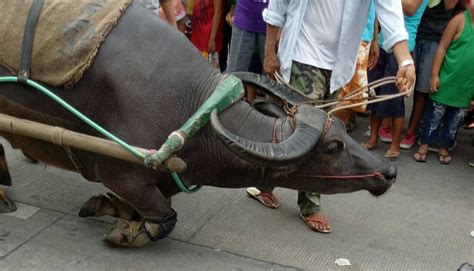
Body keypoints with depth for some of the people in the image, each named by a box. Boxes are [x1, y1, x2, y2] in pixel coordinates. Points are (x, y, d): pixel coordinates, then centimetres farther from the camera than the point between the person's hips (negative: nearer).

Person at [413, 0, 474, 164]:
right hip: (447, 80, -3)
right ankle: (424, 144, 22)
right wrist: (434, 75, -10)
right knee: (434, 114, 8)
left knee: (455, 119, 15)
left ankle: (444, 147, 30)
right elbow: (442, 47, -8)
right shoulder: (461, 20, -11)